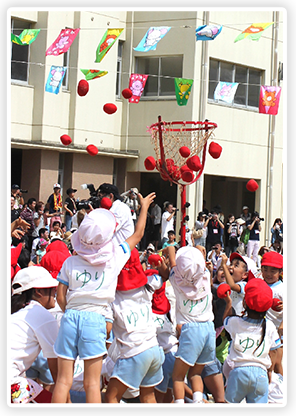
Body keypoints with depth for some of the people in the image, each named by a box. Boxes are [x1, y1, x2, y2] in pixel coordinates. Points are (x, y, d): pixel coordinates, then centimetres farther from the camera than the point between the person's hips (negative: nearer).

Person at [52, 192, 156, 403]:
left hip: (70, 316, 1)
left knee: (63, 381, 4)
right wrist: (144, 207, 27)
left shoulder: (70, 262, 3)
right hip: (95, 319, -1)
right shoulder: (114, 259, 1)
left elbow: (60, 297, 4)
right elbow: (138, 235, 15)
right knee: (92, 383, 3)